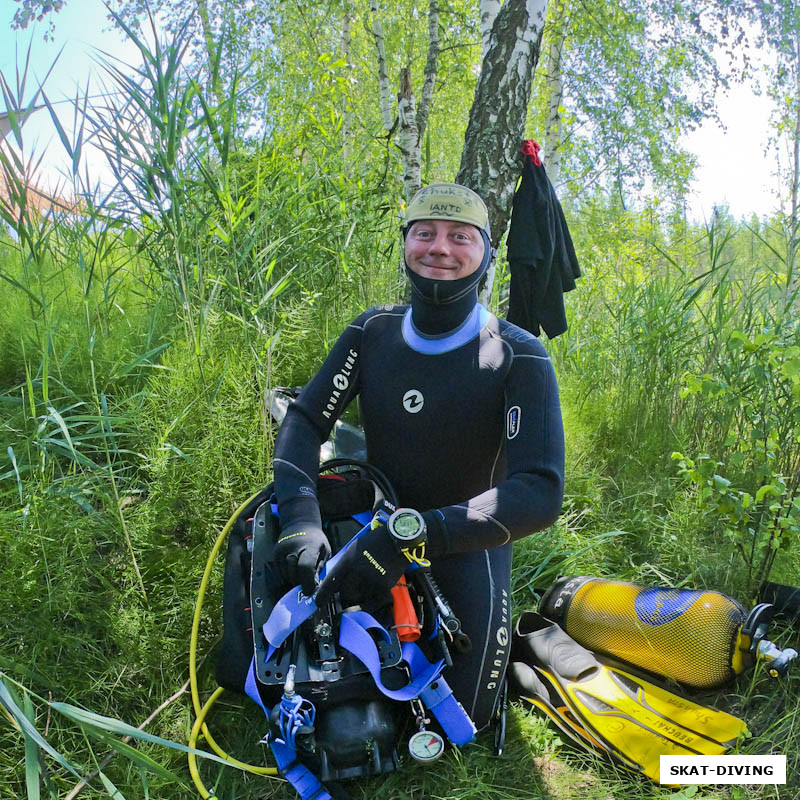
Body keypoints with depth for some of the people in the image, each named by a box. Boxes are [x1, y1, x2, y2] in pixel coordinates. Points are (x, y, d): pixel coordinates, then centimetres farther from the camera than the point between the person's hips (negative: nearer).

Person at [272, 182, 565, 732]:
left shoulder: (519, 358, -22)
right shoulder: (374, 332, -9)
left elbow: (541, 494, -31)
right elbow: (305, 420, -12)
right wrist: (300, 519, -31)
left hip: (467, 549, -3)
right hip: (375, 532, 4)